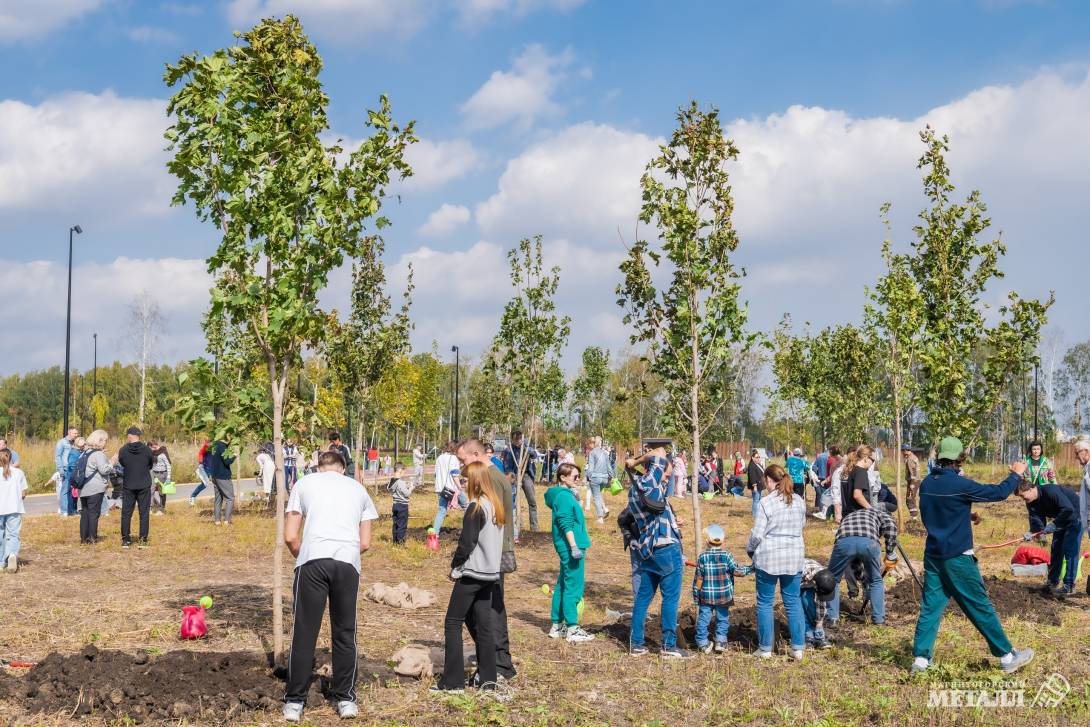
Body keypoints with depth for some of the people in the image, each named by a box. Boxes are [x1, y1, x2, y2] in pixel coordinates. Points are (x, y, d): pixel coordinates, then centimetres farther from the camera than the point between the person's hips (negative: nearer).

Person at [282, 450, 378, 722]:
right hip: (348, 563, 2)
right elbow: (365, 543, 18)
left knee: (304, 633, 4)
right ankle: (345, 699, 18)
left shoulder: (304, 483, 17)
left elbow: (290, 537, 9)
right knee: (344, 633, 12)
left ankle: (294, 702, 9)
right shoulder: (358, 488, 23)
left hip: (312, 561, -2)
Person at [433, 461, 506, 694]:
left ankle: (453, 681, -2)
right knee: (484, 624, 11)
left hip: (471, 574, -8)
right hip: (491, 573, 8)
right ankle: (488, 678, 12)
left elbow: (466, 543, -17)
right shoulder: (497, 506, 10)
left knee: (453, 623, -1)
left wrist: (455, 567, -5)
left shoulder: (476, 507, -15)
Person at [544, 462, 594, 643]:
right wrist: (574, 546, -22)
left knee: (563, 586, 15)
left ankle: (557, 625, 23)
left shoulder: (565, 495, 16)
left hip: (566, 548, 11)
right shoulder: (564, 496, -14)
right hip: (570, 546, -11)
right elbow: (566, 524, -20)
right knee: (573, 587, -6)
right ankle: (572, 630, -2)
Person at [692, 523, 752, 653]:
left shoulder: (702, 557, -7)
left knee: (703, 618, 8)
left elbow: (698, 578, -4)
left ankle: (703, 642, 9)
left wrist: (696, 595, 5)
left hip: (706, 596, 0)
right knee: (723, 618, 14)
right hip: (724, 596, 0)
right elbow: (737, 571, -10)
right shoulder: (726, 556, -9)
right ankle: (721, 641, 8)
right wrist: (751, 568, 4)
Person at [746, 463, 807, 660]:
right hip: (794, 557, 5)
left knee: (765, 603, 7)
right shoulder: (799, 501, 4)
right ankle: (798, 647, 12)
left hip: (768, 557, -4)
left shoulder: (766, 502, -12)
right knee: (793, 601, 12)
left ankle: (765, 648, 12)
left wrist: (750, 550, 6)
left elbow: (757, 533, -11)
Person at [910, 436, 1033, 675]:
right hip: (957, 557, -6)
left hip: (933, 555, 6)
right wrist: (1016, 474, 7)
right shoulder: (960, 485, -17)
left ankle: (921, 657, 2)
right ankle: (1007, 656, 15)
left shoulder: (926, 484, 3)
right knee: (981, 607, 4)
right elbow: (998, 493, -9)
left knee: (930, 606, 7)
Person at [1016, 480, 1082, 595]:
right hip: (1060, 520, 9)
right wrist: (1032, 533, -34)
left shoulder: (1051, 491, -32)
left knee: (1070, 550, -12)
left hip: (1074, 517, -8)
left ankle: (1069, 586, -7)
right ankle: (1053, 582, 21)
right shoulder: (1031, 504, -6)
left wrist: (1053, 525, -38)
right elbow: (1036, 521, -14)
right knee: (1056, 549, 10)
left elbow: (1068, 509, -38)